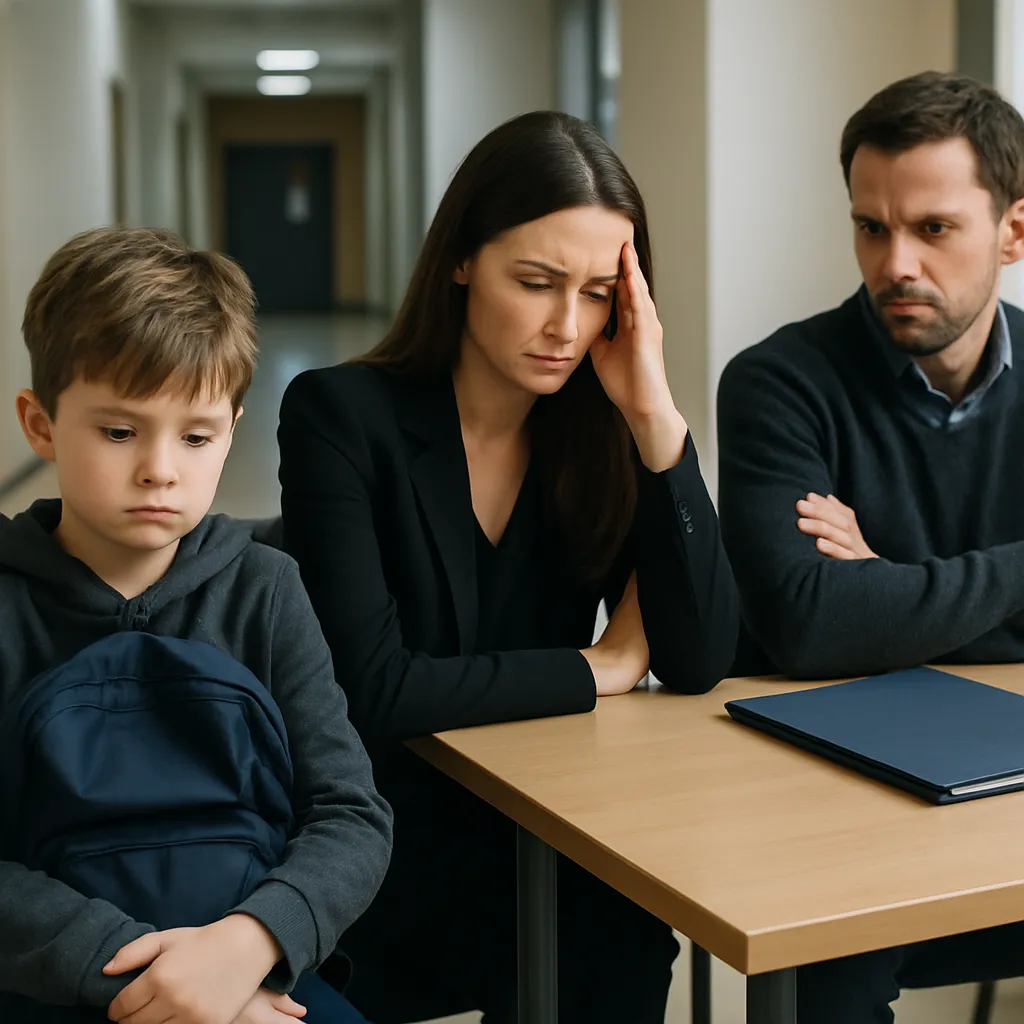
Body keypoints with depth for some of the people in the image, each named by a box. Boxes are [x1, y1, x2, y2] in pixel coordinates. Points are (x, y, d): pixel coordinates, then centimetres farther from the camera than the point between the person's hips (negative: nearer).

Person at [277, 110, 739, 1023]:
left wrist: (653, 415, -16)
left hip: (540, 825, 4)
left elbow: (700, 661, -10)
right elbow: (373, 690, -21)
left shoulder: (598, 431, -1)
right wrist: (599, 669, -11)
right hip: (385, 835, -4)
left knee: (629, 930, -24)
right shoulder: (341, 415, -13)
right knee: (605, 942, -25)